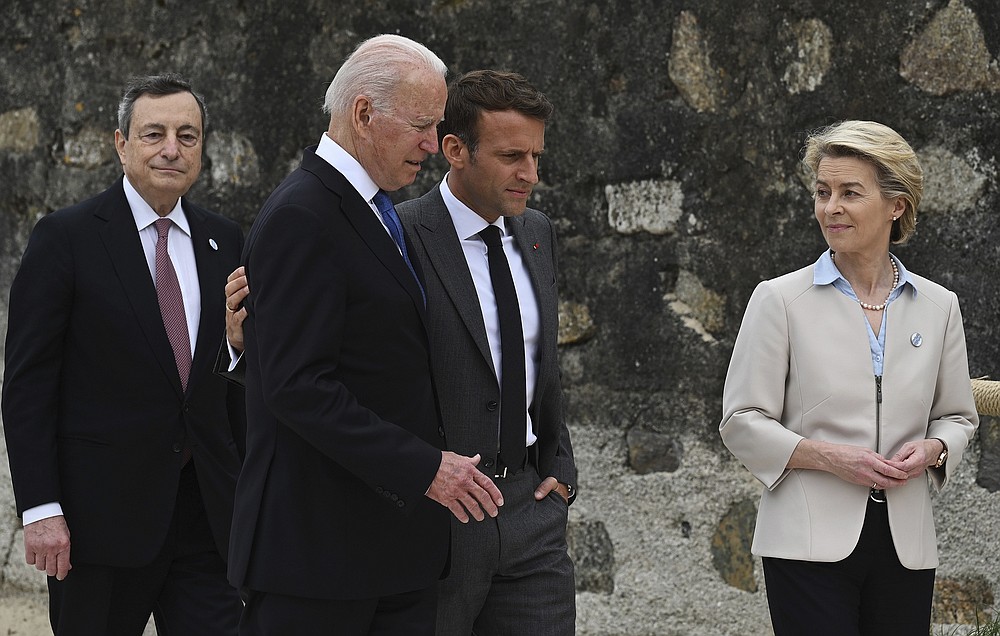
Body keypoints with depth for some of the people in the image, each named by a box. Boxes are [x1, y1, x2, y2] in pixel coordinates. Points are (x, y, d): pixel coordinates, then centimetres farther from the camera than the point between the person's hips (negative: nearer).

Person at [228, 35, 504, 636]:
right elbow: (298, 386, -22)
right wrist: (424, 467, -20)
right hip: (318, 539, -9)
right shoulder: (301, 218, -15)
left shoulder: (379, 213, 16)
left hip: (398, 538, 9)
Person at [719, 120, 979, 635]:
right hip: (812, 543, -3)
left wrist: (932, 448, -5)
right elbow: (742, 423, -2)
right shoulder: (780, 299, 0)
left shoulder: (938, 306, 8)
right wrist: (827, 456, -16)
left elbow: (958, 416, 18)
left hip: (905, 545, 3)